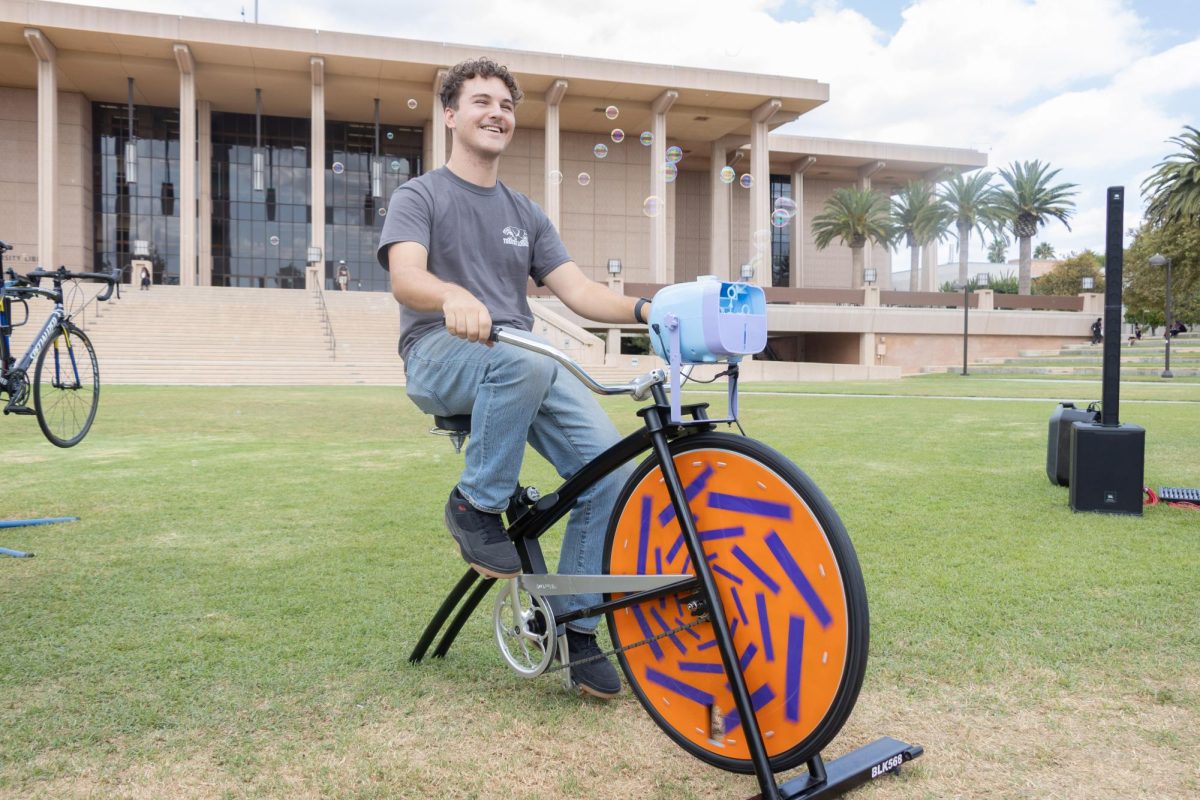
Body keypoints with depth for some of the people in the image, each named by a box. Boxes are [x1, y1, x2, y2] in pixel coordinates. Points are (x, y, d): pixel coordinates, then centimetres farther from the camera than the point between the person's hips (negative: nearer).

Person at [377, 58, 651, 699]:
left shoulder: (524, 213, 21)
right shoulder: (419, 197, 6)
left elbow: (577, 290, 8)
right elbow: (405, 277, -15)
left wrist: (646, 309, -11)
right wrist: (456, 297, -39)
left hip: (525, 361, 5)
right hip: (441, 355, -4)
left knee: (609, 464, -18)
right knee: (525, 361, -39)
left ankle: (574, 624, -3)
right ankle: (475, 507, -16)